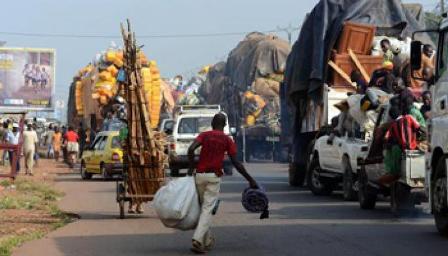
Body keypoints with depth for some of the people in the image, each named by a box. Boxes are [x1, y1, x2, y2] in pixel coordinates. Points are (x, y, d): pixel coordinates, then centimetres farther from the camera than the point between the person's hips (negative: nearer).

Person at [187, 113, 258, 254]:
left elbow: (191, 149, -10)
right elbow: (236, 163, -1)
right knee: (208, 209, -4)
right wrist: (250, 179, 5)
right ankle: (198, 240, -21)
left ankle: (207, 240, 20)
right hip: (214, 176, -2)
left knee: (204, 207, 16)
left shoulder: (204, 135, 7)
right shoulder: (227, 140, 4)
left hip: (200, 174, 2)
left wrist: (191, 168, 2)